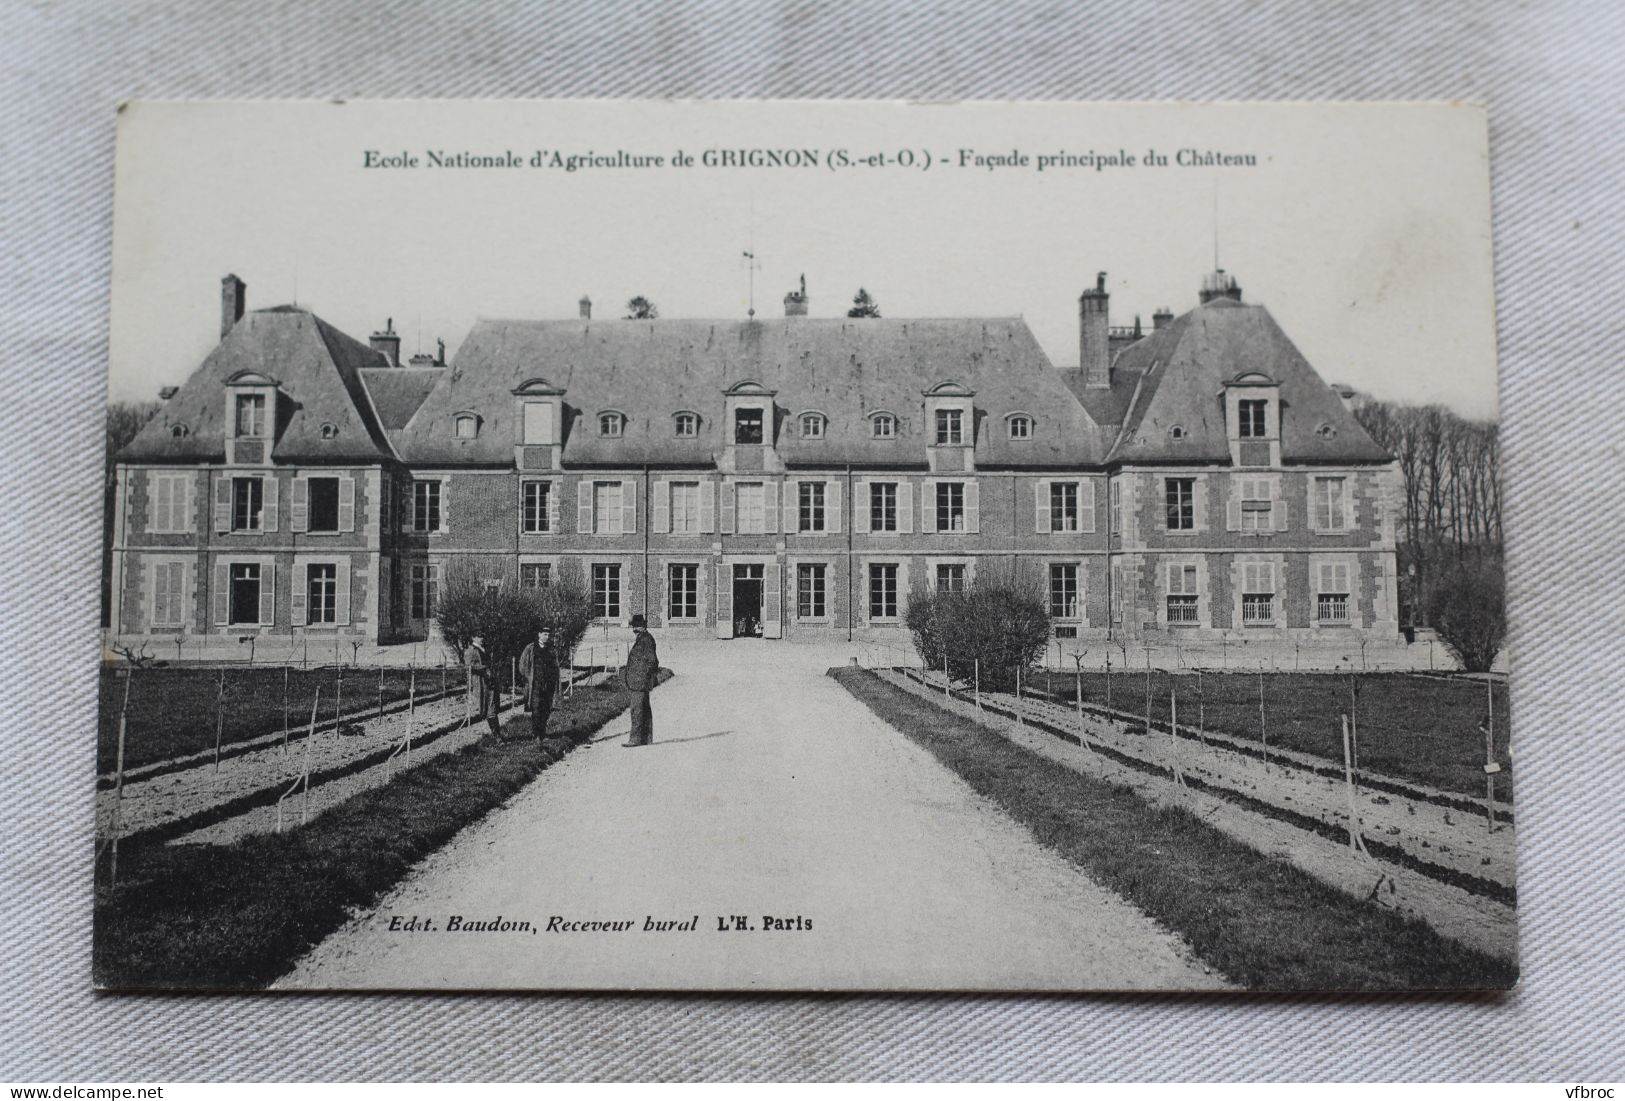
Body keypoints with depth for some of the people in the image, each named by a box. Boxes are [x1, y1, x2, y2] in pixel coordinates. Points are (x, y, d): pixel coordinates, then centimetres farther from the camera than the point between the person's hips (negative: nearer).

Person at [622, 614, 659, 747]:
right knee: (644, 708, 12)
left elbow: (652, 660, -18)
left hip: (641, 679, -10)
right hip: (638, 680, 10)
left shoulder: (646, 639, -14)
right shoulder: (640, 638, 17)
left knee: (637, 709, -10)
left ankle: (636, 738, -10)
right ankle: (646, 737, 17)